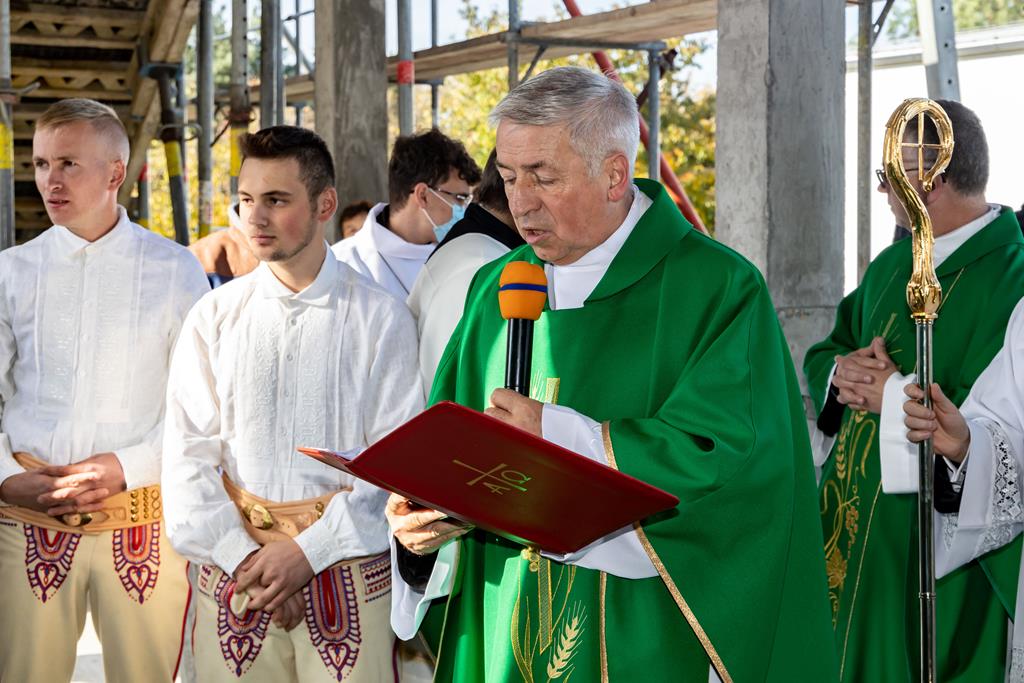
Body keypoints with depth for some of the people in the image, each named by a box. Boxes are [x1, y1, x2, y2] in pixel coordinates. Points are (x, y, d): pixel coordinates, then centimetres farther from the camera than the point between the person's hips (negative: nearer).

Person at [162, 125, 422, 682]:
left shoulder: (381, 318, -1)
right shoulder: (214, 317, 6)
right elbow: (187, 455, 2)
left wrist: (310, 551, -13)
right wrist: (241, 557, -9)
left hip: (348, 566, -2)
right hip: (231, 569, 2)